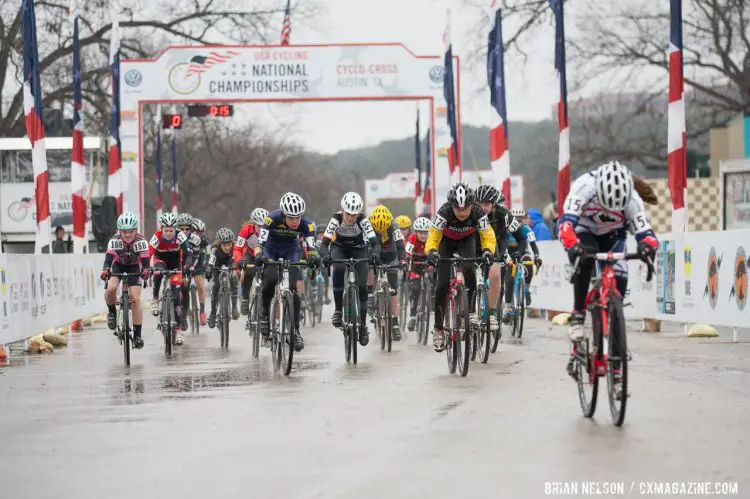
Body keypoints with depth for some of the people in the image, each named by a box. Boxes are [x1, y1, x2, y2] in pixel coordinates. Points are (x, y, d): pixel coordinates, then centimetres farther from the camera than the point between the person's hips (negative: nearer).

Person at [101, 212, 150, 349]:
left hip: (134, 267, 0)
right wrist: (105, 270, -58)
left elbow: (145, 261, -33)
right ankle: (112, 311, 0)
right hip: (118, 265, 0)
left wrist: (145, 271, -55)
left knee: (135, 299, -14)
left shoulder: (141, 242, -28)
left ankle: (137, 335, -9)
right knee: (110, 288, -30)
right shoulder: (115, 241, -28)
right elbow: (109, 258, -38)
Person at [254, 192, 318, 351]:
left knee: (292, 287, -14)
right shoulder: (272, 218, -33)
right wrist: (259, 256, -57)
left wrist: (313, 257, -54)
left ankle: (295, 330, -4)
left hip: (291, 249, 1)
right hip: (271, 247, -1)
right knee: (270, 279, -27)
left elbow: (311, 247, -32)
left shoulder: (306, 224, -28)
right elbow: (260, 242, -38)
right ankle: (265, 313, -1)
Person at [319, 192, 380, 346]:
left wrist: (375, 253, -57)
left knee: (362, 287, -11)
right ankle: (338, 310, -22)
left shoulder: (363, 220, -29)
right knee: (338, 270, -34)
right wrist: (325, 255, -53)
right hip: (339, 248, 0)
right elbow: (324, 243, -31)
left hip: (359, 249, 0)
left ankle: (363, 325, 5)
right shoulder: (336, 219, -29)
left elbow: (375, 243, -34)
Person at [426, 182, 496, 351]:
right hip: (446, 240, -1)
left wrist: (488, 251, -49)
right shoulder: (444, 213, -37)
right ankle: (438, 329, 2)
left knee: (469, 269, -29)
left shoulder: (478, 214, -33)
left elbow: (488, 237, -27)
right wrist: (431, 252, -55)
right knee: (443, 284, -10)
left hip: (467, 240, 1)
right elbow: (433, 238, -34)